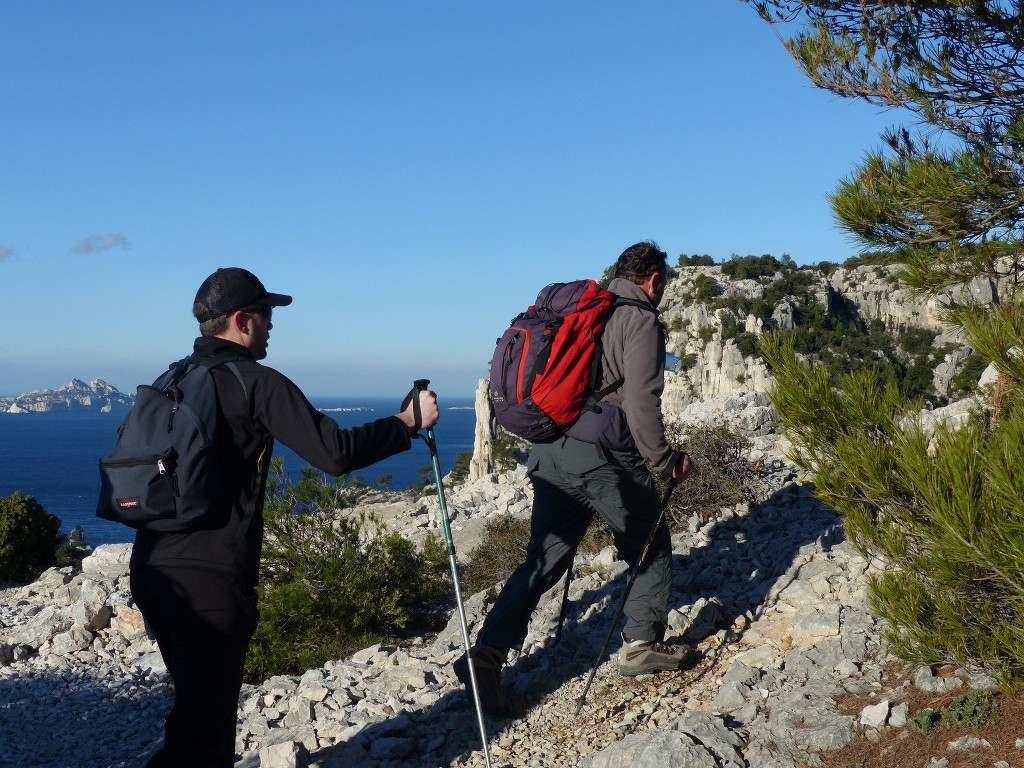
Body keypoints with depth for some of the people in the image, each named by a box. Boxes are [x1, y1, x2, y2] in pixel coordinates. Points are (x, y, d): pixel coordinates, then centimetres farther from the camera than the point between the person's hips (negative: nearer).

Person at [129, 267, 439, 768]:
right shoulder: (256, 382, -8)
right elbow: (335, 453, -15)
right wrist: (409, 422, -2)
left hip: (151, 571, 8)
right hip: (211, 580, -8)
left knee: (197, 702, 21)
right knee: (203, 722, -3)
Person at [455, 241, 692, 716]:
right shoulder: (641, 321, -5)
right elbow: (641, 402, -13)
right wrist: (664, 461, -2)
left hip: (548, 453, 7)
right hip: (603, 456, -7)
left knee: (545, 557, 10)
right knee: (649, 547, 15)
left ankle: (487, 654, 1)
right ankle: (642, 645, 19)